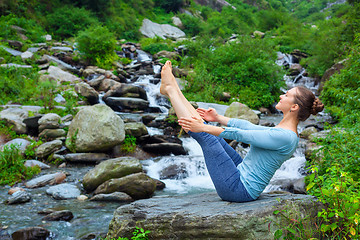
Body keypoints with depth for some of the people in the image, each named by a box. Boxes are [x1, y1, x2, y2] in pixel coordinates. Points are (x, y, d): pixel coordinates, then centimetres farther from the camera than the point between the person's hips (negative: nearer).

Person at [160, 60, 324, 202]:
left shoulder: (285, 137, -22)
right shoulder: (284, 130, 8)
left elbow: (241, 135, -23)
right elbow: (248, 126, 16)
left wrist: (203, 128, -20)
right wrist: (218, 118, 17)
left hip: (238, 188, -9)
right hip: (243, 175, 9)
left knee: (204, 135, -6)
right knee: (206, 129, 9)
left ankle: (170, 88, 8)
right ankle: (173, 89, 20)